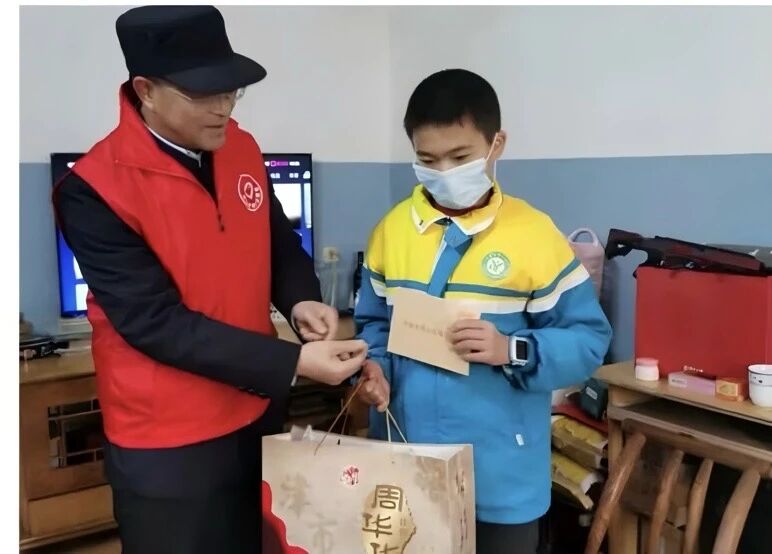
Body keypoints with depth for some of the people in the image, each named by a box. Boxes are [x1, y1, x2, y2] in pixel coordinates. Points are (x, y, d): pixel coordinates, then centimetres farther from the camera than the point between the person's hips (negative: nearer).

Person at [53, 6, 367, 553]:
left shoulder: (242, 148, -1)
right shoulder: (94, 189, -19)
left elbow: (281, 244, 11)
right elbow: (157, 323, -22)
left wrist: (300, 301, -11)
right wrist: (295, 362, -25)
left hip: (257, 415, 6)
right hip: (168, 443, -5)